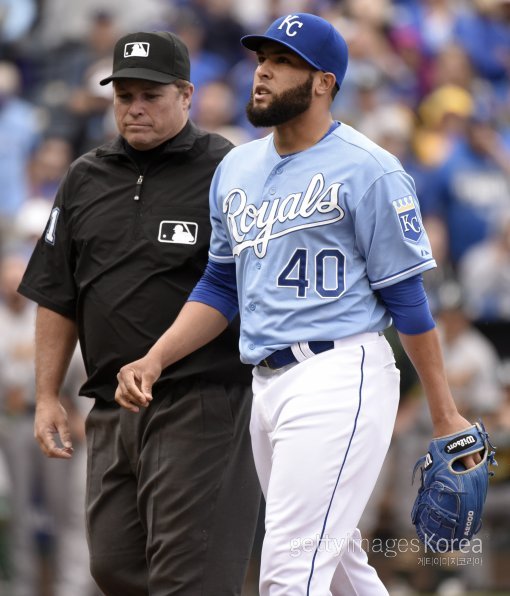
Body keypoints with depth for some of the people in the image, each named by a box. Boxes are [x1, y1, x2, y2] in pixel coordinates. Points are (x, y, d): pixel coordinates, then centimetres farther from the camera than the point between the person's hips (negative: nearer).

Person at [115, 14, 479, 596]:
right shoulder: (235, 169, 15)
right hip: (266, 387, 8)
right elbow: (220, 285, 20)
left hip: (339, 378, -8)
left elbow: (405, 295, -6)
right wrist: (152, 360, 6)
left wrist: (444, 413, -4)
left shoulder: (365, 169, -7)